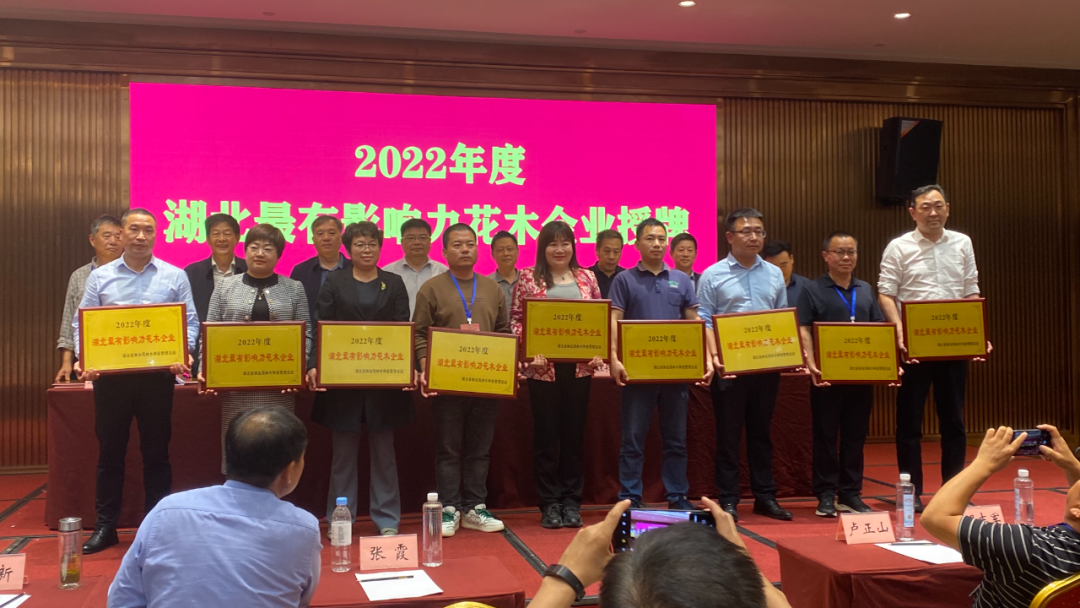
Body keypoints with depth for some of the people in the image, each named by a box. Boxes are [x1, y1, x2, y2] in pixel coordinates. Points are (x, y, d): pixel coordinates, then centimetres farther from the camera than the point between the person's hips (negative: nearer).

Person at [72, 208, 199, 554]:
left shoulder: (174, 277, 2)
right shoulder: (100, 277, 4)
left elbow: (190, 321, 1)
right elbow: (83, 325, 4)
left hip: (157, 374, -1)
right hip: (110, 374, 1)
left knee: (156, 451, 8)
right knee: (110, 451, 9)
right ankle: (105, 526, 20)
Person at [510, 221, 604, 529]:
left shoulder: (587, 277, 8)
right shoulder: (528, 278, 1)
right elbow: (516, 319, 0)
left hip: (580, 366, 2)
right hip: (543, 367, -2)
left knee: (575, 433, 8)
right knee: (546, 435, 4)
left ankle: (572, 501, 19)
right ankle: (549, 504, 15)